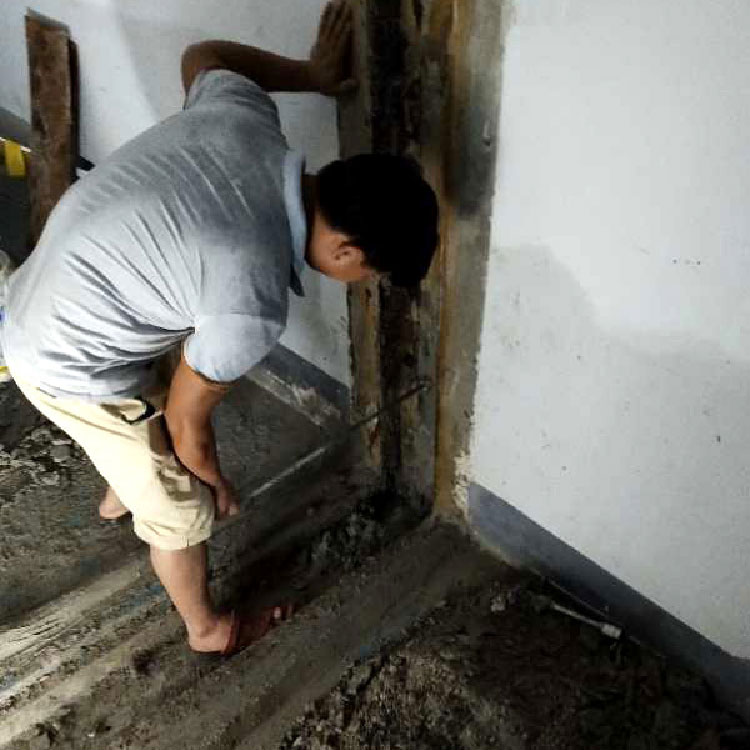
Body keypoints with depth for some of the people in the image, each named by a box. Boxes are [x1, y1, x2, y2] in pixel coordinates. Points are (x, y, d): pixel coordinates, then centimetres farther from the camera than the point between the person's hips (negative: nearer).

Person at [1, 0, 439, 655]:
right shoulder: (252, 306, -32)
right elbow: (188, 420, -16)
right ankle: (210, 628, 41)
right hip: (71, 367, -8)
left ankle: (119, 495, 68)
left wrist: (314, 73, 12)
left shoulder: (244, 114, -15)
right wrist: (217, 482, 4)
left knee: (146, 407, 36)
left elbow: (202, 56, 9)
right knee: (180, 506, 13)